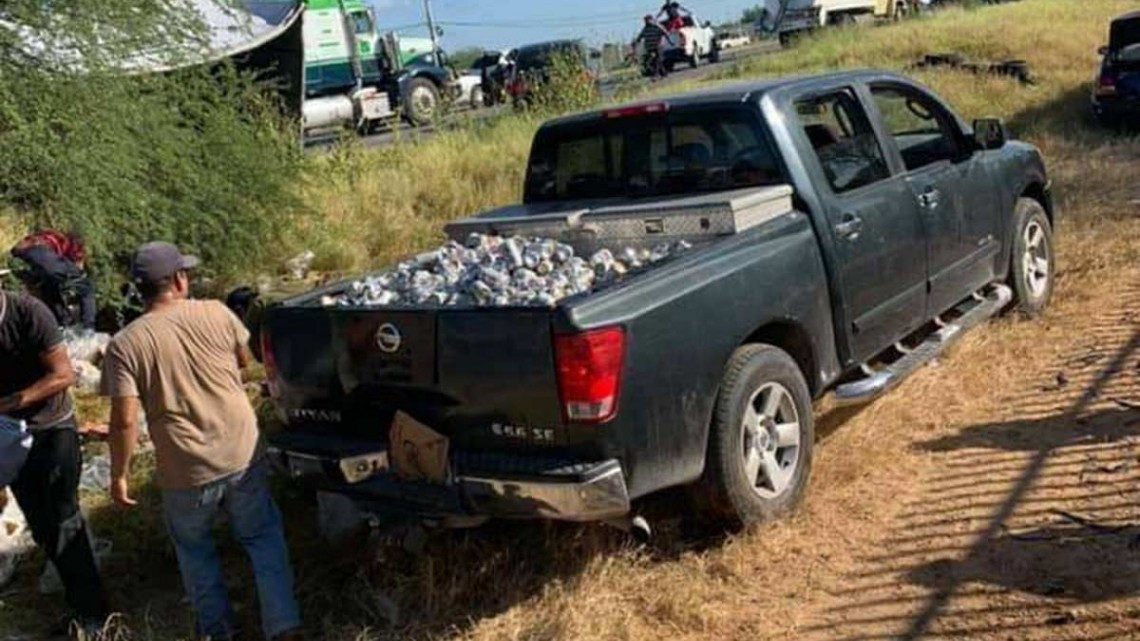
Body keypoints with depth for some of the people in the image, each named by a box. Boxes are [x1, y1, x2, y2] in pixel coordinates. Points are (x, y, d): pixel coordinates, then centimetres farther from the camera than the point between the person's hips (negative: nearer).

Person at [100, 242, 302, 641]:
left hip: (186, 473, -1)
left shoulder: (125, 344, -12)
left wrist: (119, 474, 0)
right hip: (244, 455, 1)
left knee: (193, 548, 24)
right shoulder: (216, 313, -5)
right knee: (263, 538, 19)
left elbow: (125, 420, -13)